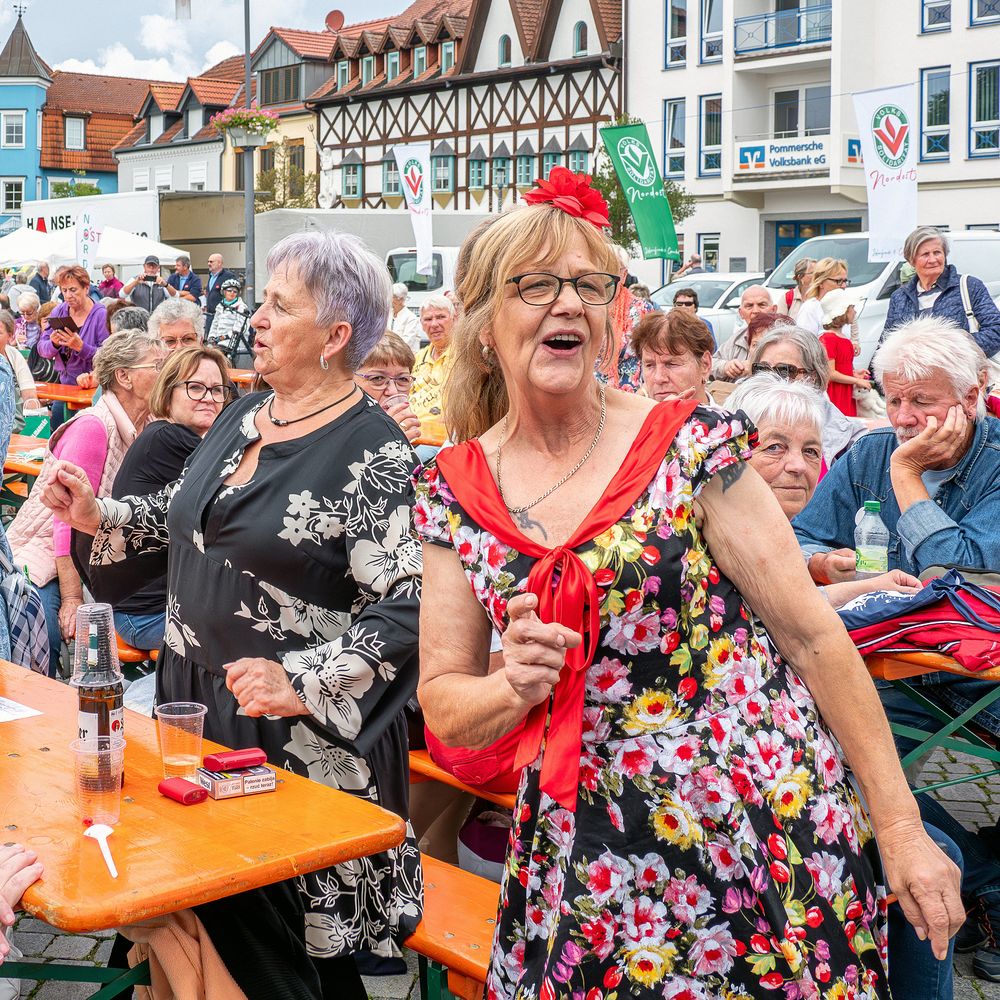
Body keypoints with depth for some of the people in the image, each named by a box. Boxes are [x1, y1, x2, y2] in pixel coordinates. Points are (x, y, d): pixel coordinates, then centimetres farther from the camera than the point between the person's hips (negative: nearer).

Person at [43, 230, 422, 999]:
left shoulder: (373, 452, -16)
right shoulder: (243, 417, 8)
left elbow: (407, 608, -23)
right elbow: (187, 518, 23)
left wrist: (302, 682, -30)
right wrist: (100, 517, 9)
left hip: (299, 735, -7)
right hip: (199, 705, 7)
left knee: (280, 937, 2)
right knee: (209, 914, 16)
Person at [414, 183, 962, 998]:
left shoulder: (690, 448, -9)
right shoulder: (455, 493, 0)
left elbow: (815, 638, -7)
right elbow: (443, 707, 5)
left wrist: (901, 830, -7)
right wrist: (515, 688, -17)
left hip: (761, 831, -2)